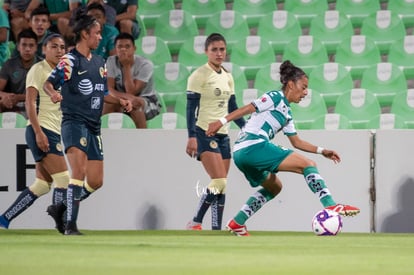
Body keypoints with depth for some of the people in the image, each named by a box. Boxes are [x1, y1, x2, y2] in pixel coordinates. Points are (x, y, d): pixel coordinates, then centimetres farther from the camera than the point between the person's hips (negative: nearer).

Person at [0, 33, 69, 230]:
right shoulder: (38, 70, -6)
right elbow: (30, 103, -13)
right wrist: (38, 132, -21)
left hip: (54, 133, 8)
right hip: (41, 129, -8)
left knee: (42, 185, 6)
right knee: (63, 178, -13)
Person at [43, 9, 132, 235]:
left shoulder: (99, 62, 17)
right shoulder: (70, 60, -6)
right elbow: (48, 83, -11)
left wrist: (120, 101, 11)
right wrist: (54, 94, -33)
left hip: (94, 127, 8)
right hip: (74, 121, -8)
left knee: (95, 182, 7)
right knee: (79, 171, -23)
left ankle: (61, 209, 25)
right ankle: (70, 225, -22)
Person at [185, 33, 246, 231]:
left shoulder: (227, 77, 14)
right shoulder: (199, 76, -7)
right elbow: (191, 107, -11)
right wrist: (191, 137, -18)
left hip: (223, 135, 7)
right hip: (205, 133, -7)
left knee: (221, 186, 3)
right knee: (220, 182, -18)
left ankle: (216, 229, 4)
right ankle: (195, 222, -9)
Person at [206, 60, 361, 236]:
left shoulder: (287, 114, 25)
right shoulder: (276, 98, -2)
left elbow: (296, 142, 28)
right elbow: (248, 109, -11)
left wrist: (322, 151, 20)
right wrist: (222, 122, -19)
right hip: (254, 146, -10)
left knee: (274, 187, 29)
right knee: (308, 165, -11)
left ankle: (237, 223, 21)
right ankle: (330, 206, -21)